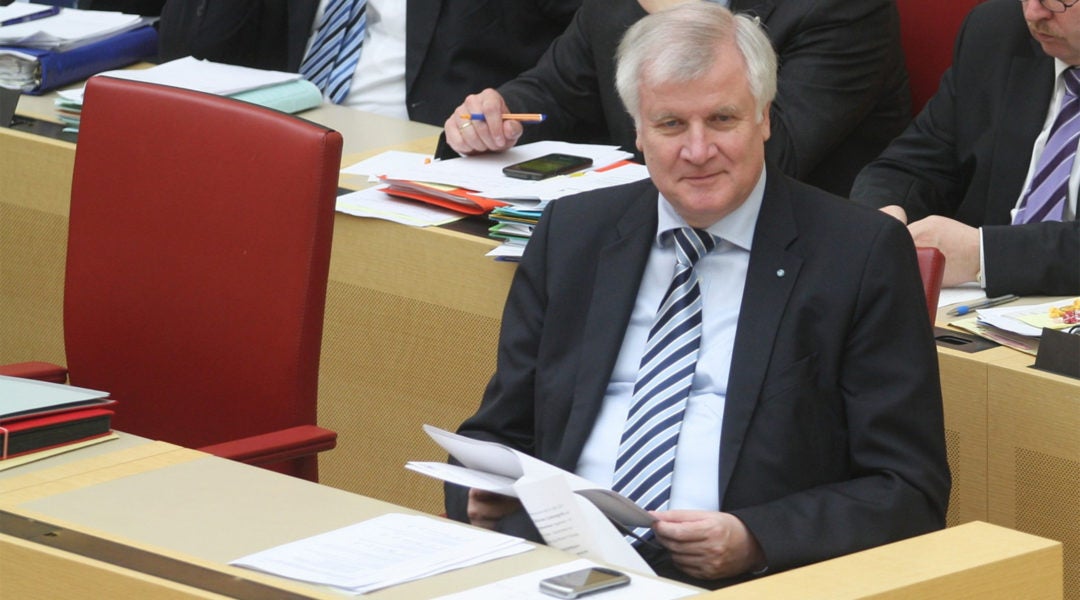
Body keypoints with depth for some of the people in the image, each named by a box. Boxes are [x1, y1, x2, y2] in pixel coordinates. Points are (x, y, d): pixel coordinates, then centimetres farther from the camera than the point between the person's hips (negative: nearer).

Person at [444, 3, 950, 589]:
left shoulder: (863, 255, 3)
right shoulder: (570, 234, 16)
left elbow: (909, 493, 0)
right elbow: (497, 430, 21)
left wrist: (753, 541, -16)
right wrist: (484, 491, -4)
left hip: (736, 581, -1)